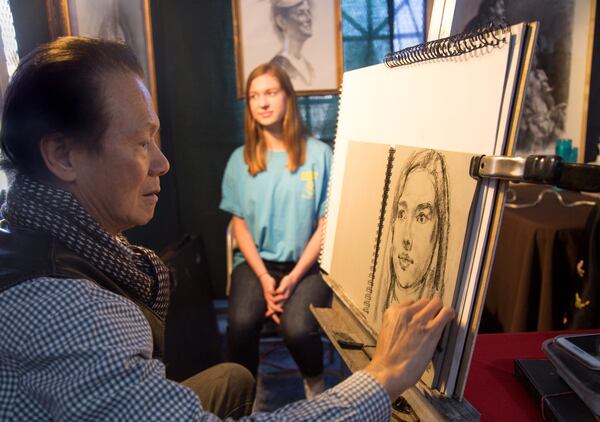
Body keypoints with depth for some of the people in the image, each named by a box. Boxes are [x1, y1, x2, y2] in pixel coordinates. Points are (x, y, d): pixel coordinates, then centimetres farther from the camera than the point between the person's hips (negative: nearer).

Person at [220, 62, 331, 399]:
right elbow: (239, 222, 4)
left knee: (297, 327, -27)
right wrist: (263, 277, -9)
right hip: (256, 260, 2)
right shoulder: (241, 159, 4)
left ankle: (316, 384, 10)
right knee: (242, 323, -25)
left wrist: (294, 277, -12)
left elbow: (327, 223, -3)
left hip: (307, 262, -2)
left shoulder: (319, 154, -3)